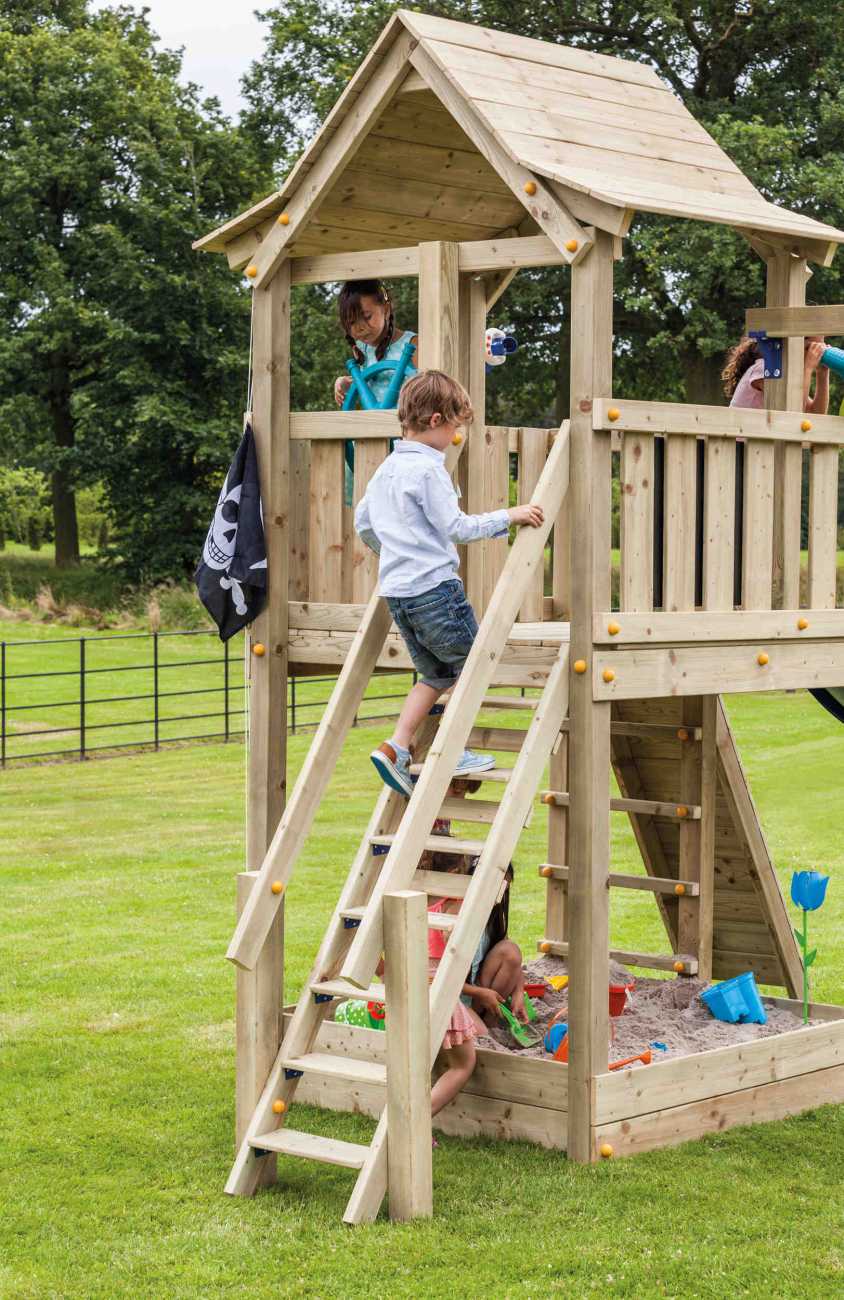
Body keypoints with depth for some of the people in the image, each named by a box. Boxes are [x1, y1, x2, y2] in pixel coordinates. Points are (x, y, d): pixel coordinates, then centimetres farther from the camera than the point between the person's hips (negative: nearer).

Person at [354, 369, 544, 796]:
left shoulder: (386, 469, 15)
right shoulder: (428, 469, -13)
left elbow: (362, 521, 26)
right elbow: (455, 527, -16)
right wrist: (507, 516, -10)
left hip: (396, 591, 9)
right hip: (433, 585, -9)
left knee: (436, 674, 16)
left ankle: (396, 748, 5)